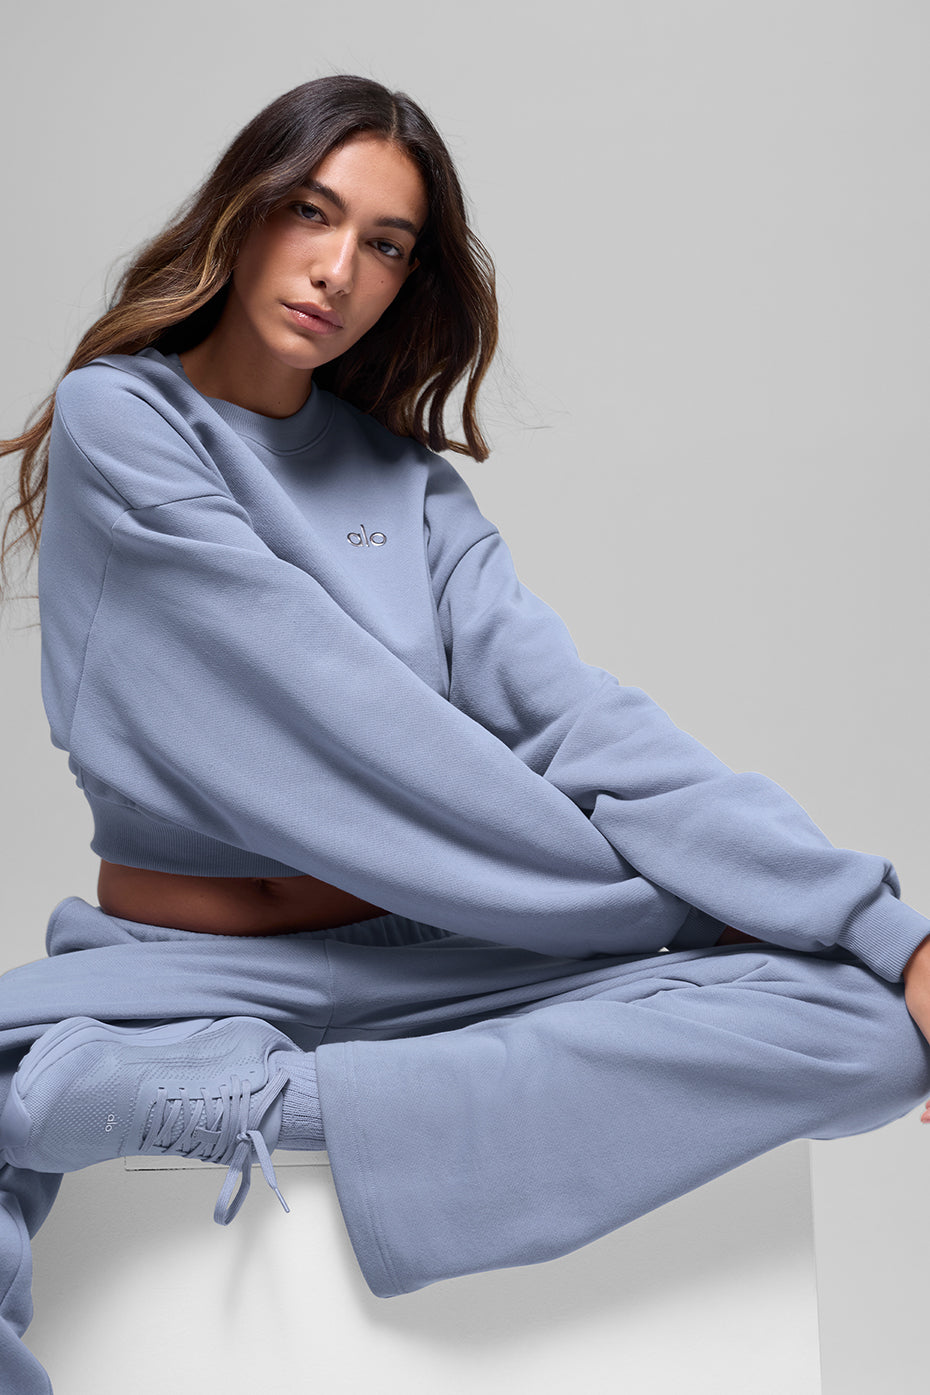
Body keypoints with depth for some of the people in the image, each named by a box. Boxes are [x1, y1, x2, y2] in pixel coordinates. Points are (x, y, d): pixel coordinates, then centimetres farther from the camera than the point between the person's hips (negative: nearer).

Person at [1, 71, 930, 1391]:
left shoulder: (408, 479, 11)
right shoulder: (116, 420, -2)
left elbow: (584, 722, -2)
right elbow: (336, 710, -12)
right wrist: (682, 914, -12)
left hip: (434, 963, 6)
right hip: (180, 972, -5)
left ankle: (266, 1107, -24)